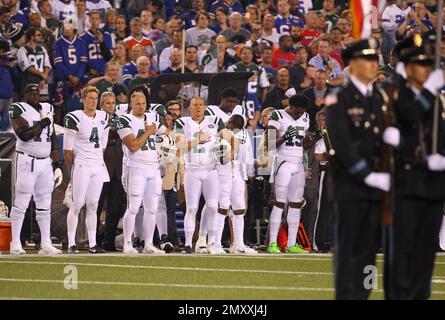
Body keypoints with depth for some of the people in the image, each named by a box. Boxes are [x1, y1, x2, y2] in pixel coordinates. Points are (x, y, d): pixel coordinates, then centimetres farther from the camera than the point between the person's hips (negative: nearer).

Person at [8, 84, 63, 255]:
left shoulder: (47, 109, 14)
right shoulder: (19, 110, -6)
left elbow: (53, 141, 16)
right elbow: (25, 135, -19)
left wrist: (58, 165, 12)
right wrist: (43, 122, -12)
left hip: (46, 162, 6)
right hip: (27, 162, -6)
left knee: (44, 205, 7)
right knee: (21, 203, -6)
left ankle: (46, 244, 10)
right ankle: (15, 244, -2)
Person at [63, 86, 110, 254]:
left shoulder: (103, 118, 8)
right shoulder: (74, 118, -11)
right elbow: (68, 149, -8)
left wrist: (98, 160, 13)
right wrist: (73, 170, -2)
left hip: (98, 167, 6)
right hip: (81, 166, -6)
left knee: (93, 206, 8)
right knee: (77, 205, -5)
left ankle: (92, 244, 10)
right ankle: (71, 244, -2)